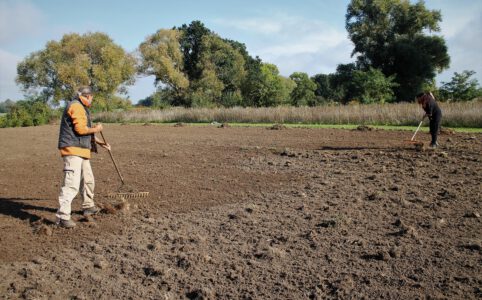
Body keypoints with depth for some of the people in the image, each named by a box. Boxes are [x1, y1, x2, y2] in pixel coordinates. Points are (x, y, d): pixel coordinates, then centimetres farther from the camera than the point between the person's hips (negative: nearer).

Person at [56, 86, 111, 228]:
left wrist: (100, 142, 30)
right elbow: (80, 129, -20)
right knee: (71, 184, -16)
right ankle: (63, 216, -17)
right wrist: (96, 129, -4)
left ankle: (88, 207, 36)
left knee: (88, 180, 21)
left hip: (81, 151, 11)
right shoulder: (76, 106, -10)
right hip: (73, 150, -11)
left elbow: (86, 133, 29)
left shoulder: (81, 108, 23)